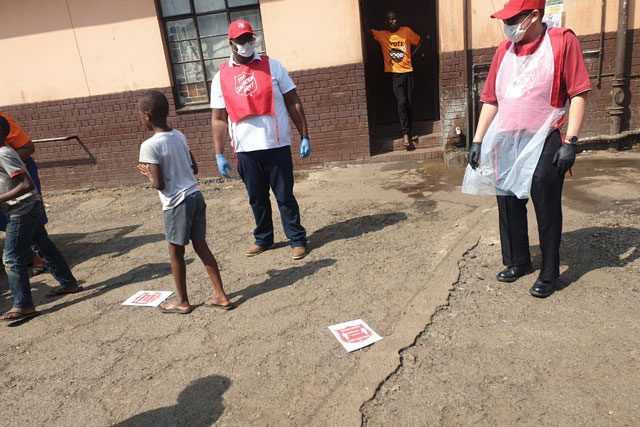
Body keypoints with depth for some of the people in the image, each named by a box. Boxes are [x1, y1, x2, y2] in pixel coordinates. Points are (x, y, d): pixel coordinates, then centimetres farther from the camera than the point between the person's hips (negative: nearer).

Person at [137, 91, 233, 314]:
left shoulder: (150, 145, -14)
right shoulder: (179, 135, 7)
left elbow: (158, 184, -16)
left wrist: (147, 173, 2)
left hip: (176, 203, -7)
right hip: (195, 195, 7)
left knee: (176, 252, 10)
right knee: (201, 245, 13)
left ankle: (182, 301, 25)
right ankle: (221, 296, 17)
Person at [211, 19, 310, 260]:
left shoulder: (272, 66, 2)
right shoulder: (221, 76, 5)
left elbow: (293, 103, 2)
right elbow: (218, 119, 6)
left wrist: (304, 137, -4)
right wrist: (219, 155, 0)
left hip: (277, 146, -2)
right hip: (246, 150, 2)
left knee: (285, 196, 5)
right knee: (257, 198, 13)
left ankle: (298, 240, 18)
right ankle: (263, 239, 31)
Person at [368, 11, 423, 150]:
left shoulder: (407, 31, 6)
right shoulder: (381, 35, 1)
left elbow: (419, 42, 16)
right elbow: (367, 30, -8)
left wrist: (411, 55, 7)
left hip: (408, 71, 2)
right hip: (395, 73, -2)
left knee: (410, 103, 6)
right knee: (402, 102, -16)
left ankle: (409, 132, 18)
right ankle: (405, 134, -13)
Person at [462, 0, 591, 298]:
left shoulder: (562, 41, -4)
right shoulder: (504, 50, 10)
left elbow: (578, 93, -7)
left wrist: (570, 141, -13)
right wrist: (478, 141, 7)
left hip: (543, 144, -5)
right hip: (504, 144, 5)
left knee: (547, 211, 4)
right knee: (509, 206, 13)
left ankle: (549, 273, 20)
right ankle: (518, 261, 32)